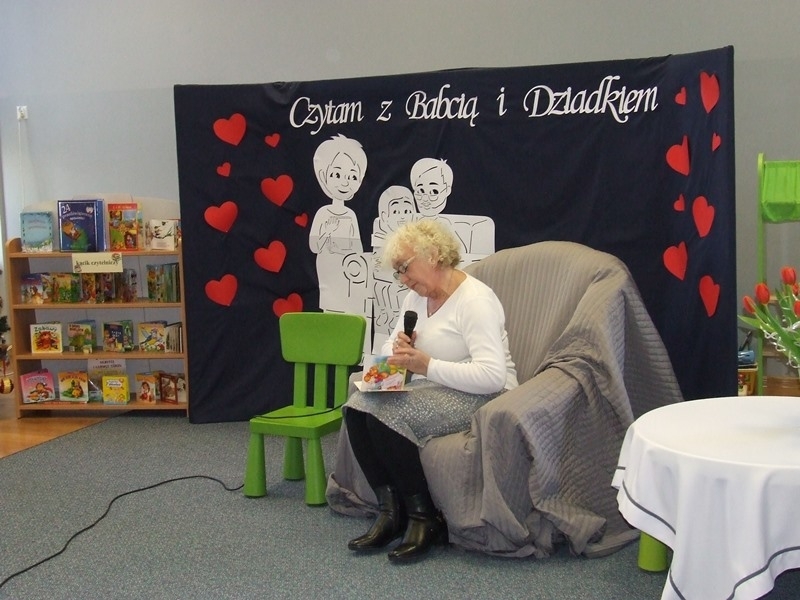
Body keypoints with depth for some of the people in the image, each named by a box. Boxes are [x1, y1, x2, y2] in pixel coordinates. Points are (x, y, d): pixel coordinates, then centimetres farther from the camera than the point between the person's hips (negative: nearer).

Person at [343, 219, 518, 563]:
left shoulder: (474, 300, -16)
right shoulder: (416, 297, 10)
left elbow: (493, 376, -26)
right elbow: (388, 348, 15)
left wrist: (427, 366, -28)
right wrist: (399, 349, -10)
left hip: (479, 397, -8)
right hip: (430, 389, 9)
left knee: (386, 415, -28)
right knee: (357, 406, -15)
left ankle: (424, 518, -12)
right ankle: (390, 511, -10)